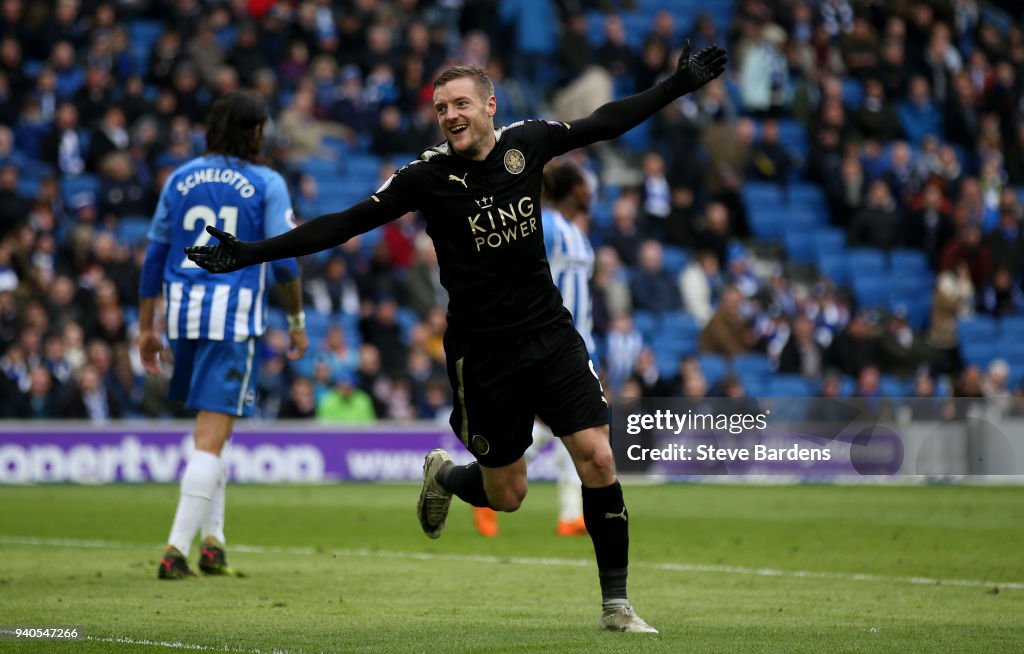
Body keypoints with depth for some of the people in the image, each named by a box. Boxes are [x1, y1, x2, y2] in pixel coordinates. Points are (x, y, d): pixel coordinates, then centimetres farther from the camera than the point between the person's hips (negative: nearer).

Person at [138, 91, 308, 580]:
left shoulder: (180, 179, 11)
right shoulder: (266, 184, 0)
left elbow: (154, 256, 11)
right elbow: (284, 261, -5)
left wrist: (146, 327, 16)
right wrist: (296, 320, 8)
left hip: (183, 312, 5)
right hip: (234, 318, -4)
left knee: (209, 429, 21)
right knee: (211, 438, -5)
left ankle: (212, 539, 18)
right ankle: (176, 549, -13)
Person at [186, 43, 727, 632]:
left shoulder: (527, 142, -2)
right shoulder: (428, 176, -11)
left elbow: (607, 122, 12)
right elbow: (346, 224, -10)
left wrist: (679, 84, 15)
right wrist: (251, 253, -15)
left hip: (551, 333, 3)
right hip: (482, 351, -2)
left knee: (598, 460, -9)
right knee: (506, 495, 4)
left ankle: (615, 605, 3)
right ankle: (442, 476, 41)